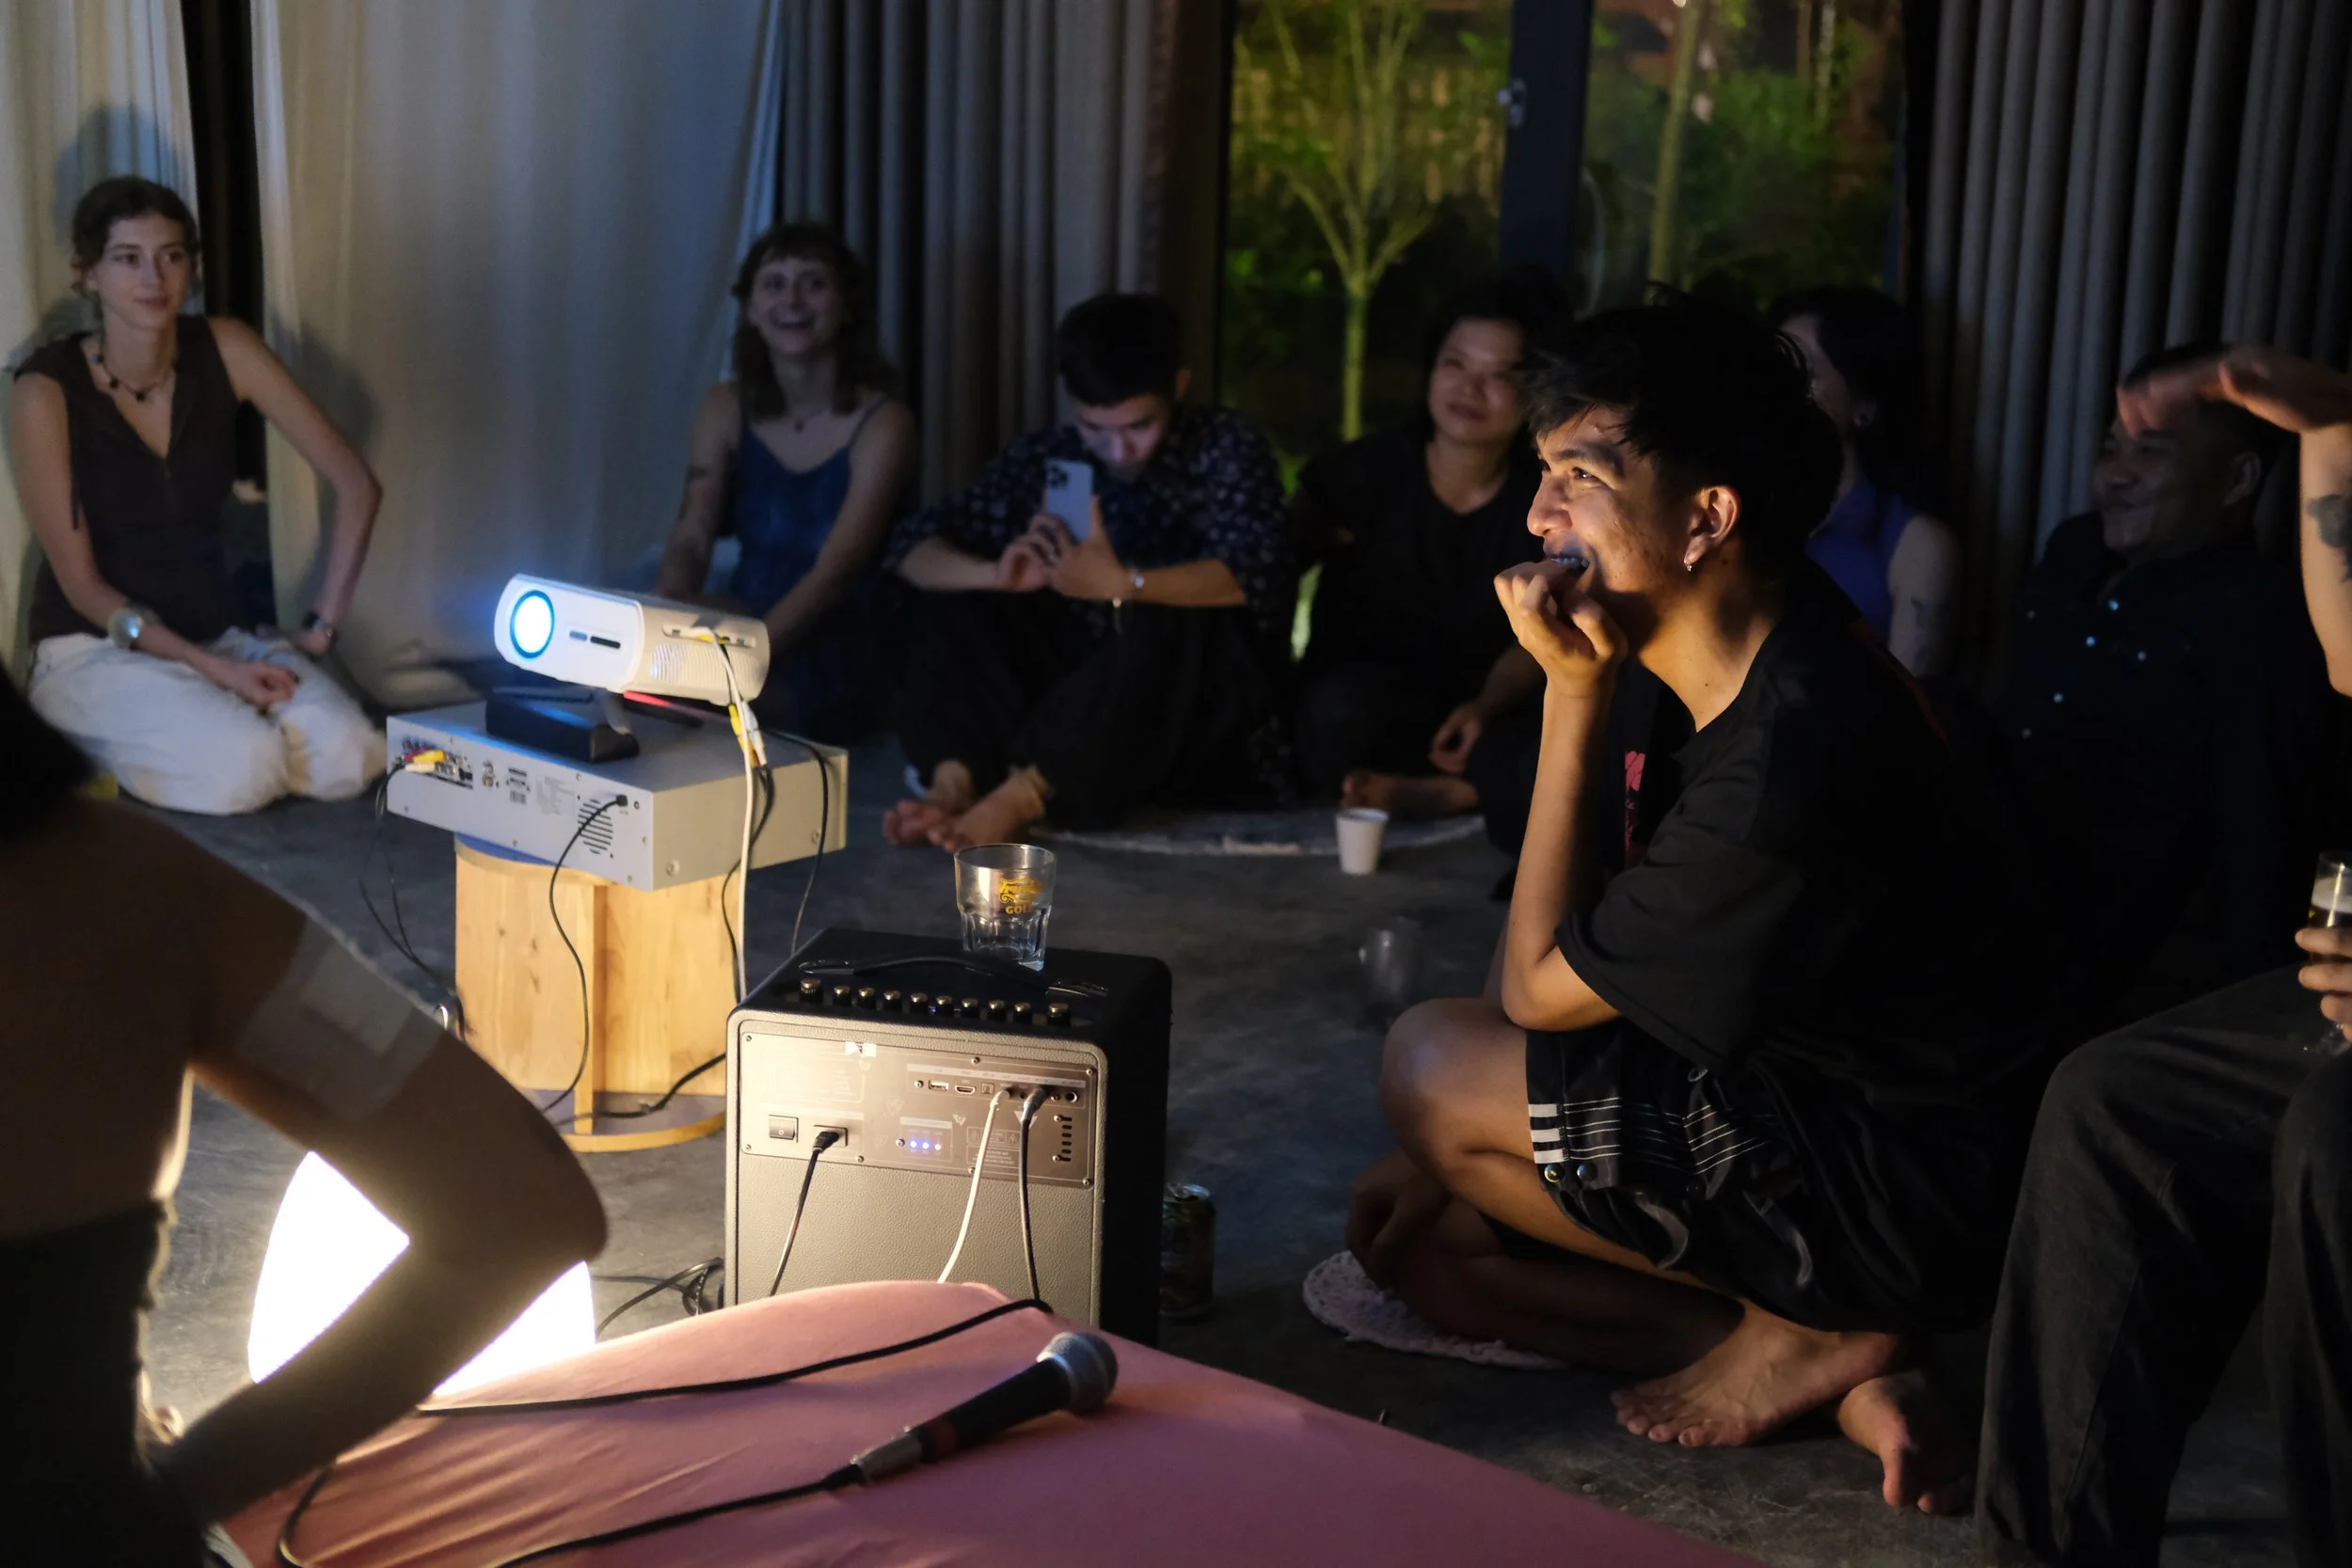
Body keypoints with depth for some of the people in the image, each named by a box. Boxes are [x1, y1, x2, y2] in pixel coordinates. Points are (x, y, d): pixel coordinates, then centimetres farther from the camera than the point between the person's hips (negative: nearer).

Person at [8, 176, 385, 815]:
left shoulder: (224, 349, -4)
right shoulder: (46, 390, -14)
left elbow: (356, 485, -3)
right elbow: (80, 583, -12)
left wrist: (320, 627, -10)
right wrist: (213, 668, -21)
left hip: (216, 634, 3)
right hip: (93, 650, -3)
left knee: (345, 759, -25)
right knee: (241, 766, -31)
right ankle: (103, 749, 0)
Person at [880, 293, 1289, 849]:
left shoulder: (1224, 448, -6)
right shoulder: (1042, 458, 2)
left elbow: (1249, 578, -23)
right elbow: (914, 548, -4)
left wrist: (1122, 585, -41)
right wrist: (998, 574, -26)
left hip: (1200, 726, -4)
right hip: (1075, 710, 4)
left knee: (1174, 621, -33)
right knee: (950, 603, -10)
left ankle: (1022, 795, -40)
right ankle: (954, 780, -30)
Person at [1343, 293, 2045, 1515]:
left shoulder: (1788, 758, -31)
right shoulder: (1745, 661, -1)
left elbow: (1539, 989, -19)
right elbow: (1559, 911, 8)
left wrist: (1576, 695, -22)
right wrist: (1450, 1147, 4)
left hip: (1908, 1209, -10)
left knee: (1427, 1063, -15)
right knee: (1414, 1239, 7)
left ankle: (1802, 1332, -4)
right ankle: (1845, 1373, -1)